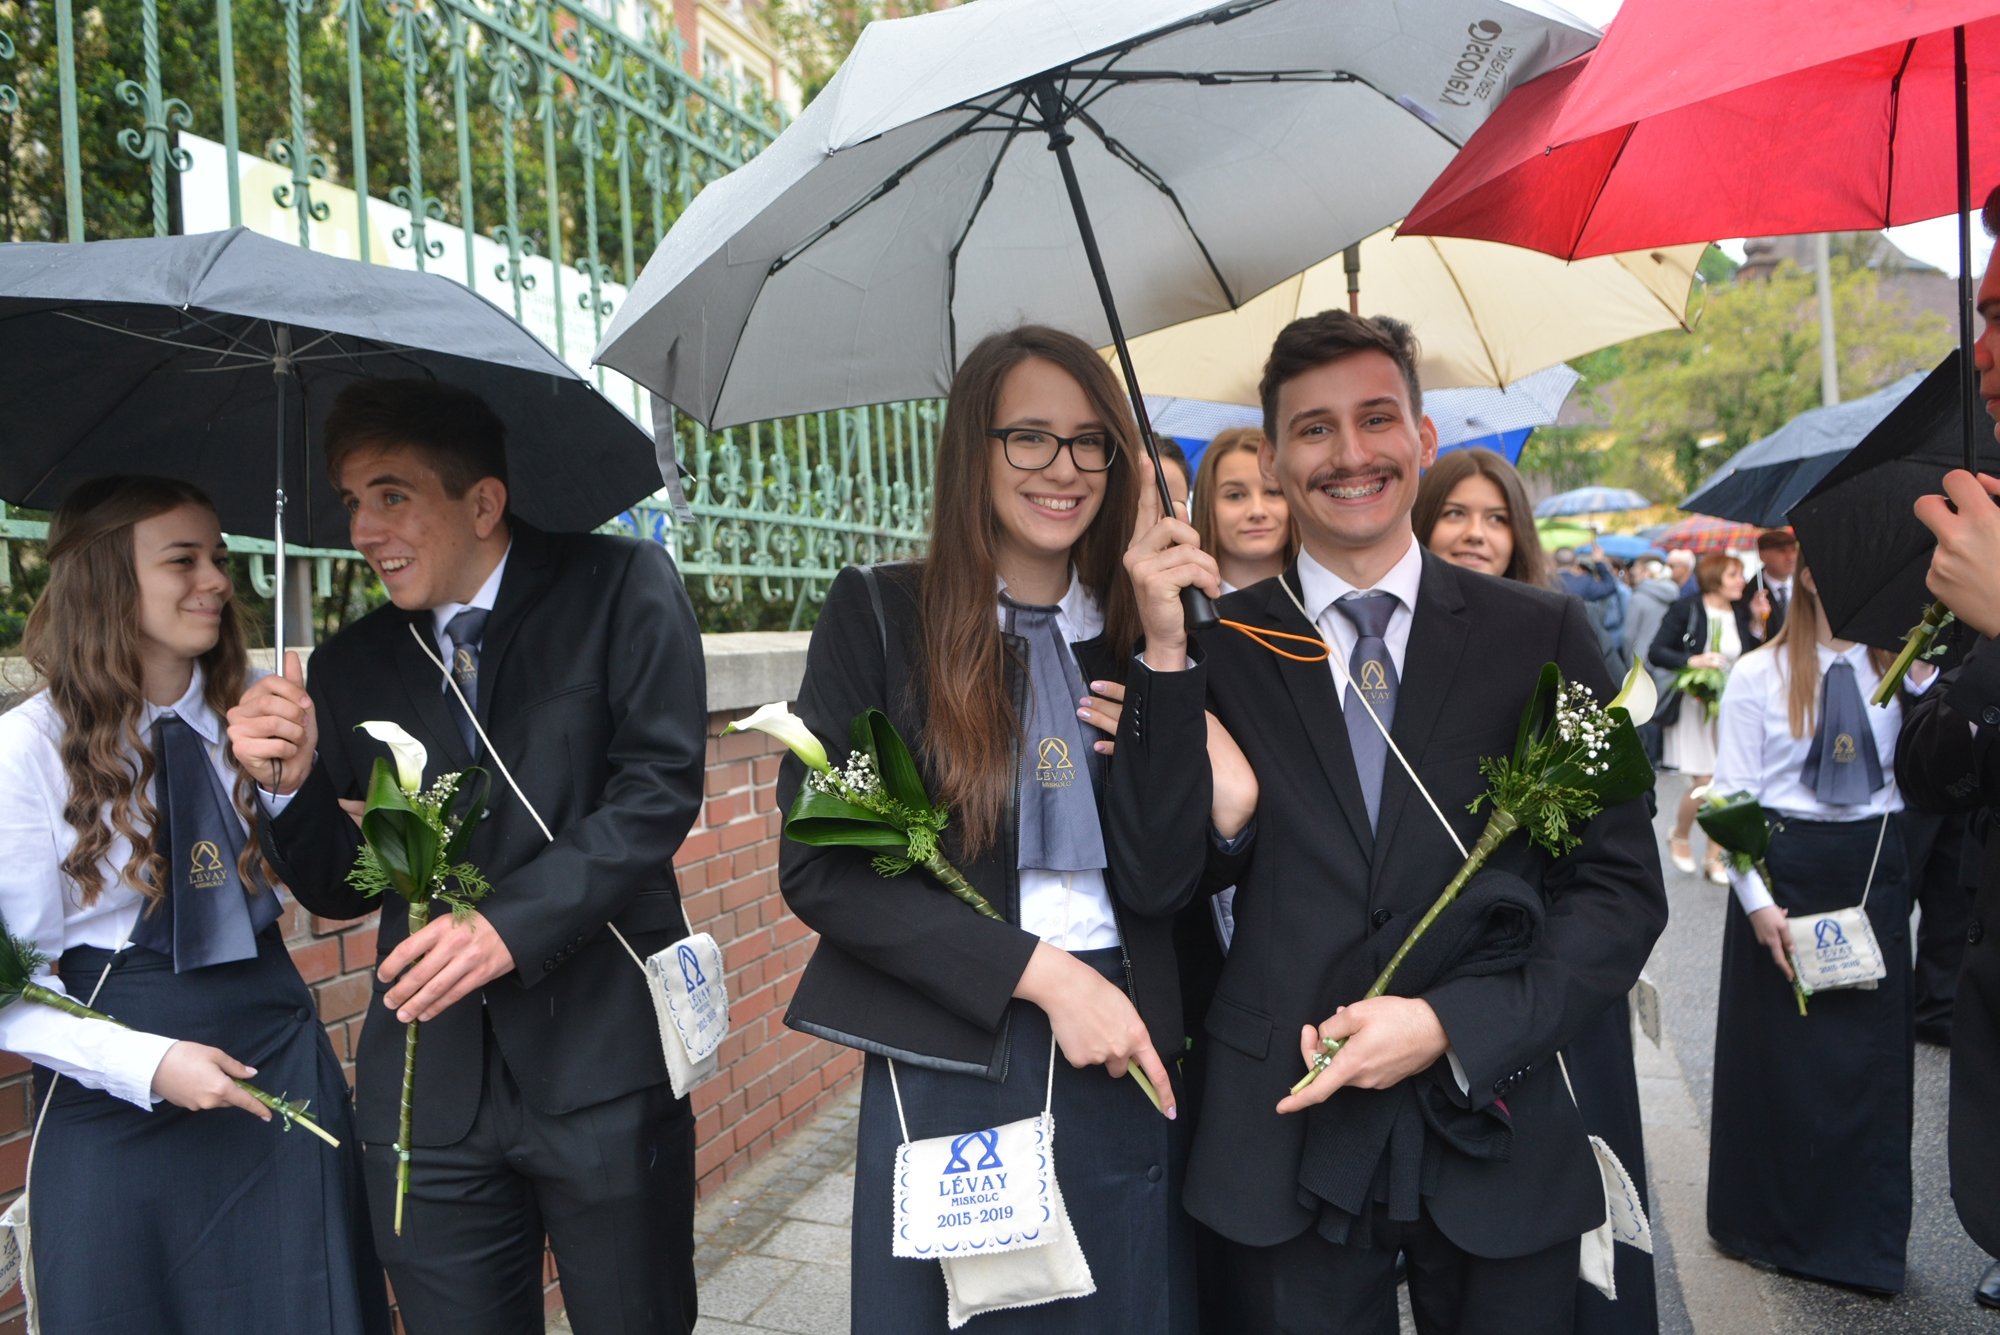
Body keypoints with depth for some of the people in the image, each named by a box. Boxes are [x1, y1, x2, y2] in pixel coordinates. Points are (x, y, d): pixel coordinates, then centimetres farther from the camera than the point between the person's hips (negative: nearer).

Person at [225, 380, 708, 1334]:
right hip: (429, 1087, 3)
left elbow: (661, 786, -12)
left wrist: (511, 922, -21)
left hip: (604, 1065, -3)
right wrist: (290, 783, -9)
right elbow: (340, 889, 11)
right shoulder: (352, 664, 7)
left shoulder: (622, 587, -4)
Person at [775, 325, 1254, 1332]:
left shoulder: (1139, 627, 3)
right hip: (944, 1066, -2)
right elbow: (818, 868, -10)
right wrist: (1040, 972, -15)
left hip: (1125, 1062, 3)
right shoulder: (878, 613, -5)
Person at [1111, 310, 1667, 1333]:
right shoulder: (1219, 649, -3)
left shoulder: (1540, 635, -1)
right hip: (1283, 1140, 0)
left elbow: (1623, 890, -1)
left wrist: (1453, 1026, -13)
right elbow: (1159, 883, -9)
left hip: (1497, 1125, 1)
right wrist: (1164, 654, -17)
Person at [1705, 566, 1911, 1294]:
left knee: (1873, 1057, 8)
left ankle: (1863, 1237, 27)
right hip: (1785, 870, -2)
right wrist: (1757, 900, -12)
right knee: (1774, 1055, 9)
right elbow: (1731, 797, -6)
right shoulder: (1758, 675, -4)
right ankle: (1770, 1223, 28)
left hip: (1874, 875, 3)